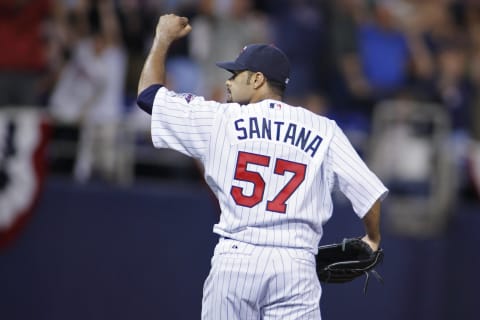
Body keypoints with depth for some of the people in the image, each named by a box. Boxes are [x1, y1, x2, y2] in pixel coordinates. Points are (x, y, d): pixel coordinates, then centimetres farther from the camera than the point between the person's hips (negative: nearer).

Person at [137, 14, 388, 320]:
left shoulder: (220, 119, 6)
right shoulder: (322, 130, 6)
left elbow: (148, 93, 16)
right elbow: (368, 190, 3)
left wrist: (164, 38, 32)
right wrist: (373, 240, 23)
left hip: (234, 259, 0)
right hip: (296, 265, 0)